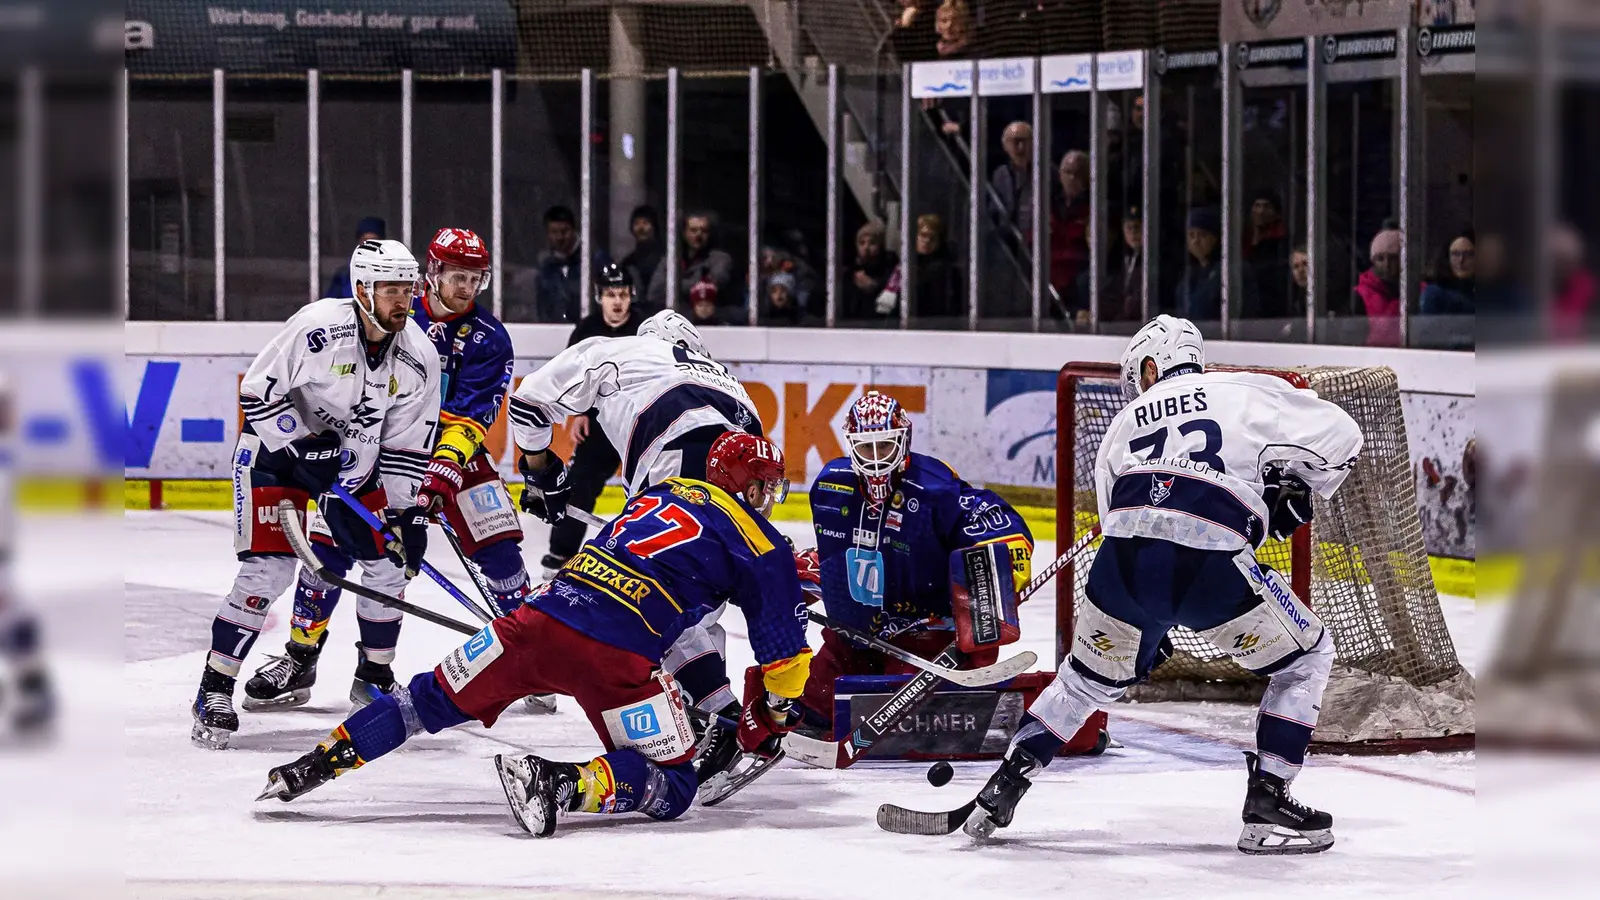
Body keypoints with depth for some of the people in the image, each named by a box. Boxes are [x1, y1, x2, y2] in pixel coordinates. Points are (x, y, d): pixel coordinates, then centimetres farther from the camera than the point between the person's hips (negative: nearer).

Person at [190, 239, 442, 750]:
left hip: (352, 454, 5)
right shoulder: (319, 327, -26)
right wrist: (305, 451, -24)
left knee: (389, 559, -1)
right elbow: (259, 390, -20)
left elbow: (408, 445, -2)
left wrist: (407, 509, -6)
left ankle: (374, 675, 20)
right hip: (278, 442, -5)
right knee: (269, 569, -16)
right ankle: (216, 689, -8)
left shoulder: (419, 358, -10)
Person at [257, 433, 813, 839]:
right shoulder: (761, 543, 8)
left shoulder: (662, 492, 25)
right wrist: (773, 714, 24)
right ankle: (565, 785, -22)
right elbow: (783, 642, 9)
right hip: (617, 655, -6)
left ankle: (320, 763, 13)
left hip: (543, 615, 6)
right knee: (673, 786, 3)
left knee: (434, 698, 22)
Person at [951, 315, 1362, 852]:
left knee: (1089, 677, 30)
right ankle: (1267, 804, 10)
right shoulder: (1247, 392, 21)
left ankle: (1001, 789, 29)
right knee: (1305, 660, 18)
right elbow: (1337, 432, 14)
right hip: (1212, 562, -4)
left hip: (1126, 560, 4)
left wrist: (1149, 628, 40)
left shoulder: (1126, 422, 32)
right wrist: (1297, 492, 29)